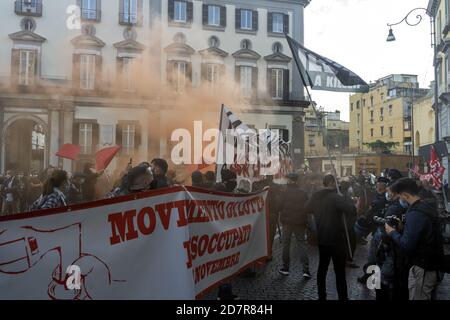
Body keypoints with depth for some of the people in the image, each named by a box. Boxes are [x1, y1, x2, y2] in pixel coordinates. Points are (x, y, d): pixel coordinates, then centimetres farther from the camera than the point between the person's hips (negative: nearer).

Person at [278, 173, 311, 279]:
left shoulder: (285, 193, -8)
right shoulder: (303, 193, -2)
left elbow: (280, 207, -5)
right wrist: (304, 221, 12)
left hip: (287, 222, -2)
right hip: (300, 222, 2)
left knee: (286, 244, 9)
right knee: (301, 244, 5)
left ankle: (285, 268, 15)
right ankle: (306, 270, -1)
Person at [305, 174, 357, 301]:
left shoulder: (315, 197, 2)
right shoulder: (336, 197, -19)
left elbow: (307, 209, 19)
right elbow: (352, 211, -30)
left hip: (322, 238, 7)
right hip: (337, 239, -6)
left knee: (322, 267, 16)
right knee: (340, 271, 2)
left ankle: (321, 296, 25)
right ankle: (342, 297, 9)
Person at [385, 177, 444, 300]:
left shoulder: (414, 214, -22)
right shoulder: (427, 208, 8)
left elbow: (406, 246, -24)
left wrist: (392, 232, -10)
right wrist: (401, 228, 6)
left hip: (423, 269, -9)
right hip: (435, 267, 10)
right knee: (429, 297, 22)